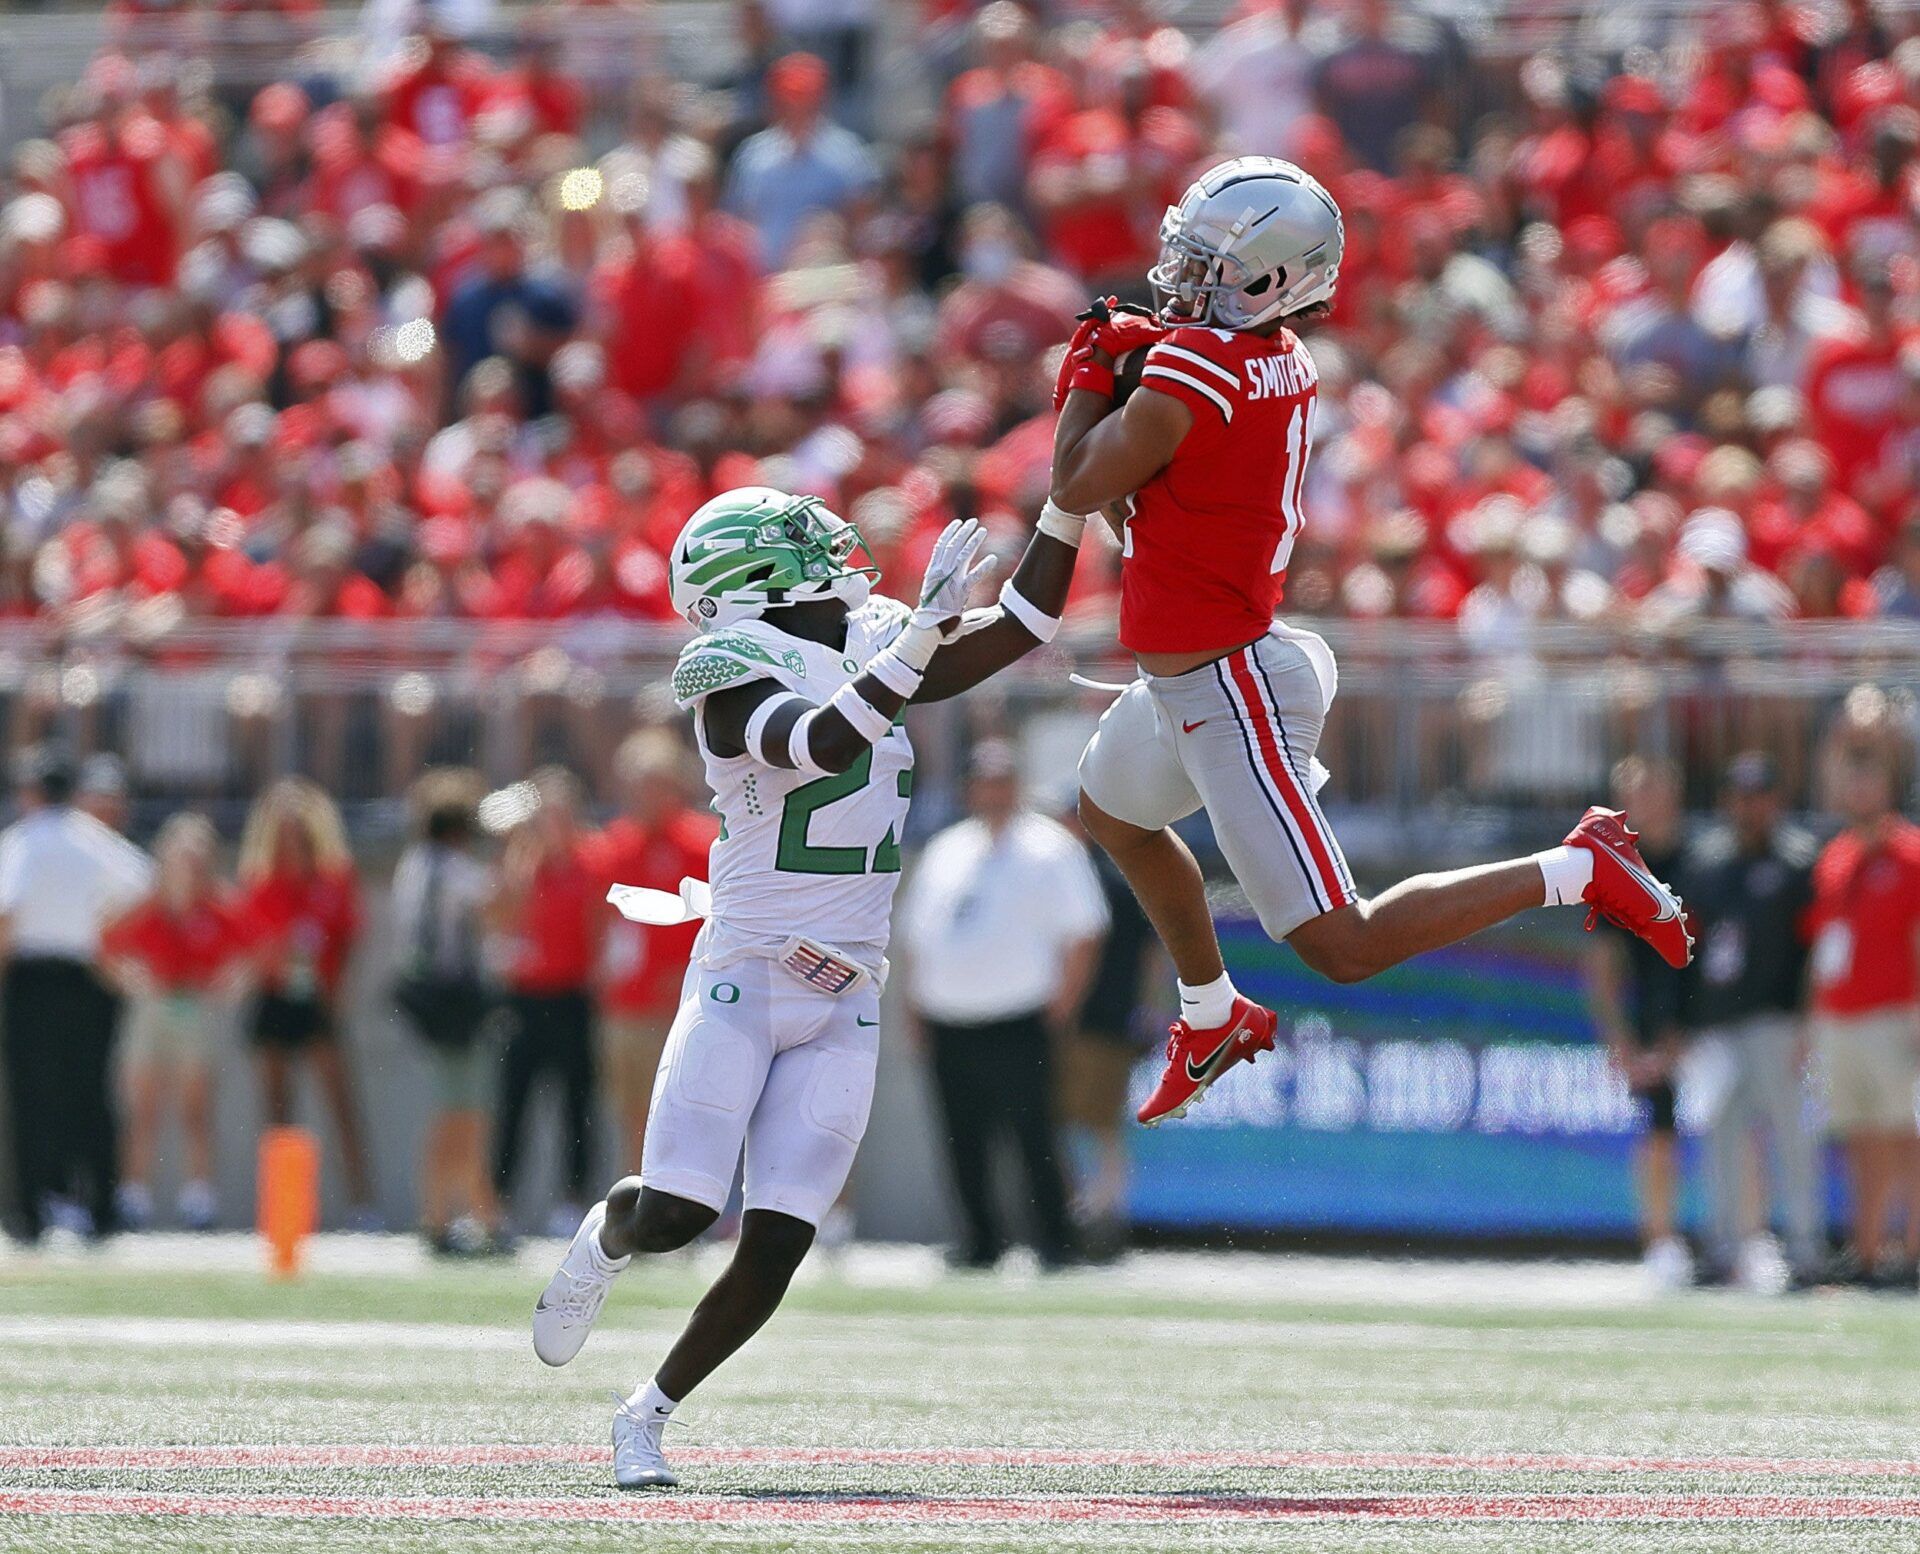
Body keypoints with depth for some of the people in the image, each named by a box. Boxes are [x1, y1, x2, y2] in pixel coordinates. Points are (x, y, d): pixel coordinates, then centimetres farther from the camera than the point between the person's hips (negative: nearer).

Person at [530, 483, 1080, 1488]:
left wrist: (1067, 504, 6)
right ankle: (605, 1237, 25)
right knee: (675, 1212, -12)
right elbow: (822, 744, -31)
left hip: (844, 1005, 6)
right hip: (741, 986, -6)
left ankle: (649, 1415, 14)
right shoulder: (737, 670, -12)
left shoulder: (872, 644, 11)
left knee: (774, 1248, -3)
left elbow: (1024, 626, 14)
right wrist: (922, 634, -37)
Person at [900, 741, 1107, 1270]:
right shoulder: (946, 850, 18)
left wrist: (1061, 1006, -10)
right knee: (964, 1146, 6)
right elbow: (916, 934, 21)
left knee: (1033, 1140, -9)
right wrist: (917, 1007, 12)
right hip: (947, 1024, 6)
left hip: (1017, 1025, -6)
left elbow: (1083, 933, -3)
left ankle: (1055, 1243, -5)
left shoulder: (1050, 849, 1)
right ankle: (979, 1241, 15)